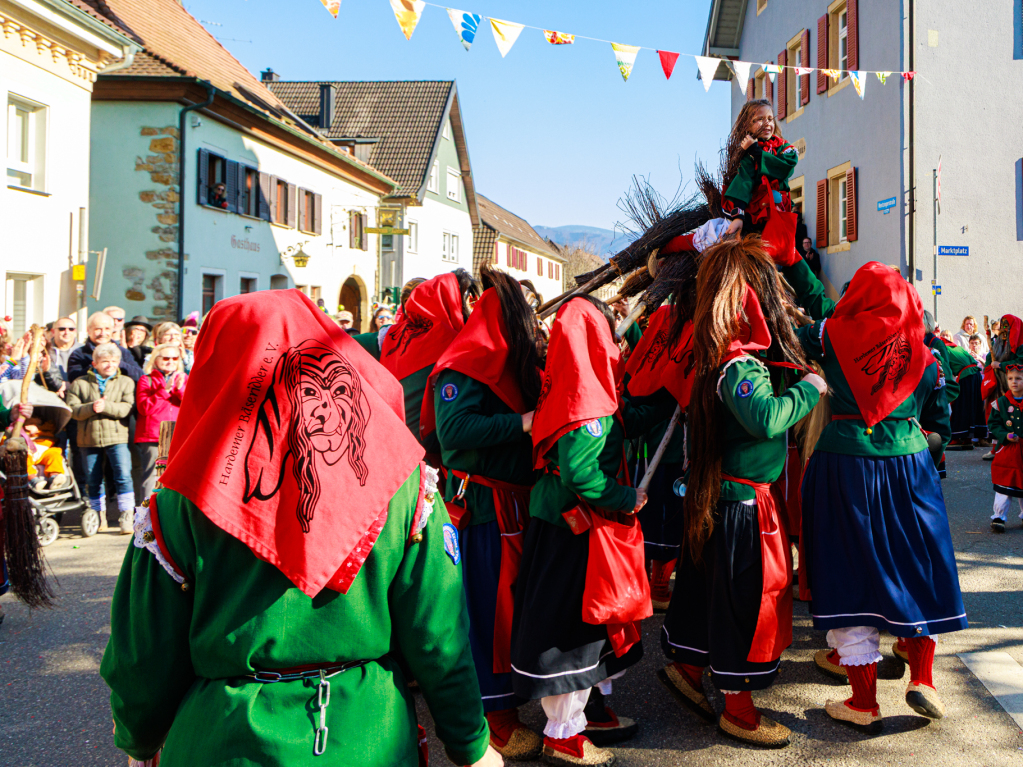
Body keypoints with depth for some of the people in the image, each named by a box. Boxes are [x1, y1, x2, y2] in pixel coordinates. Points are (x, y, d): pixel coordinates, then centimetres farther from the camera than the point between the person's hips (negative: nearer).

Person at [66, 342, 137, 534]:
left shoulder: (126, 382, 6)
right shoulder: (80, 383, 7)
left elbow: (127, 408, -7)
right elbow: (72, 410, -3)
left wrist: (106, 406, -21)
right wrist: (92, 407, -19)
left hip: (117, 436, -2)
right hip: (89, 438, 2)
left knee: (123, 476, -13)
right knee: (93, 480, 10)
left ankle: (126, 517, -9)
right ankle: (99, 516, 24)